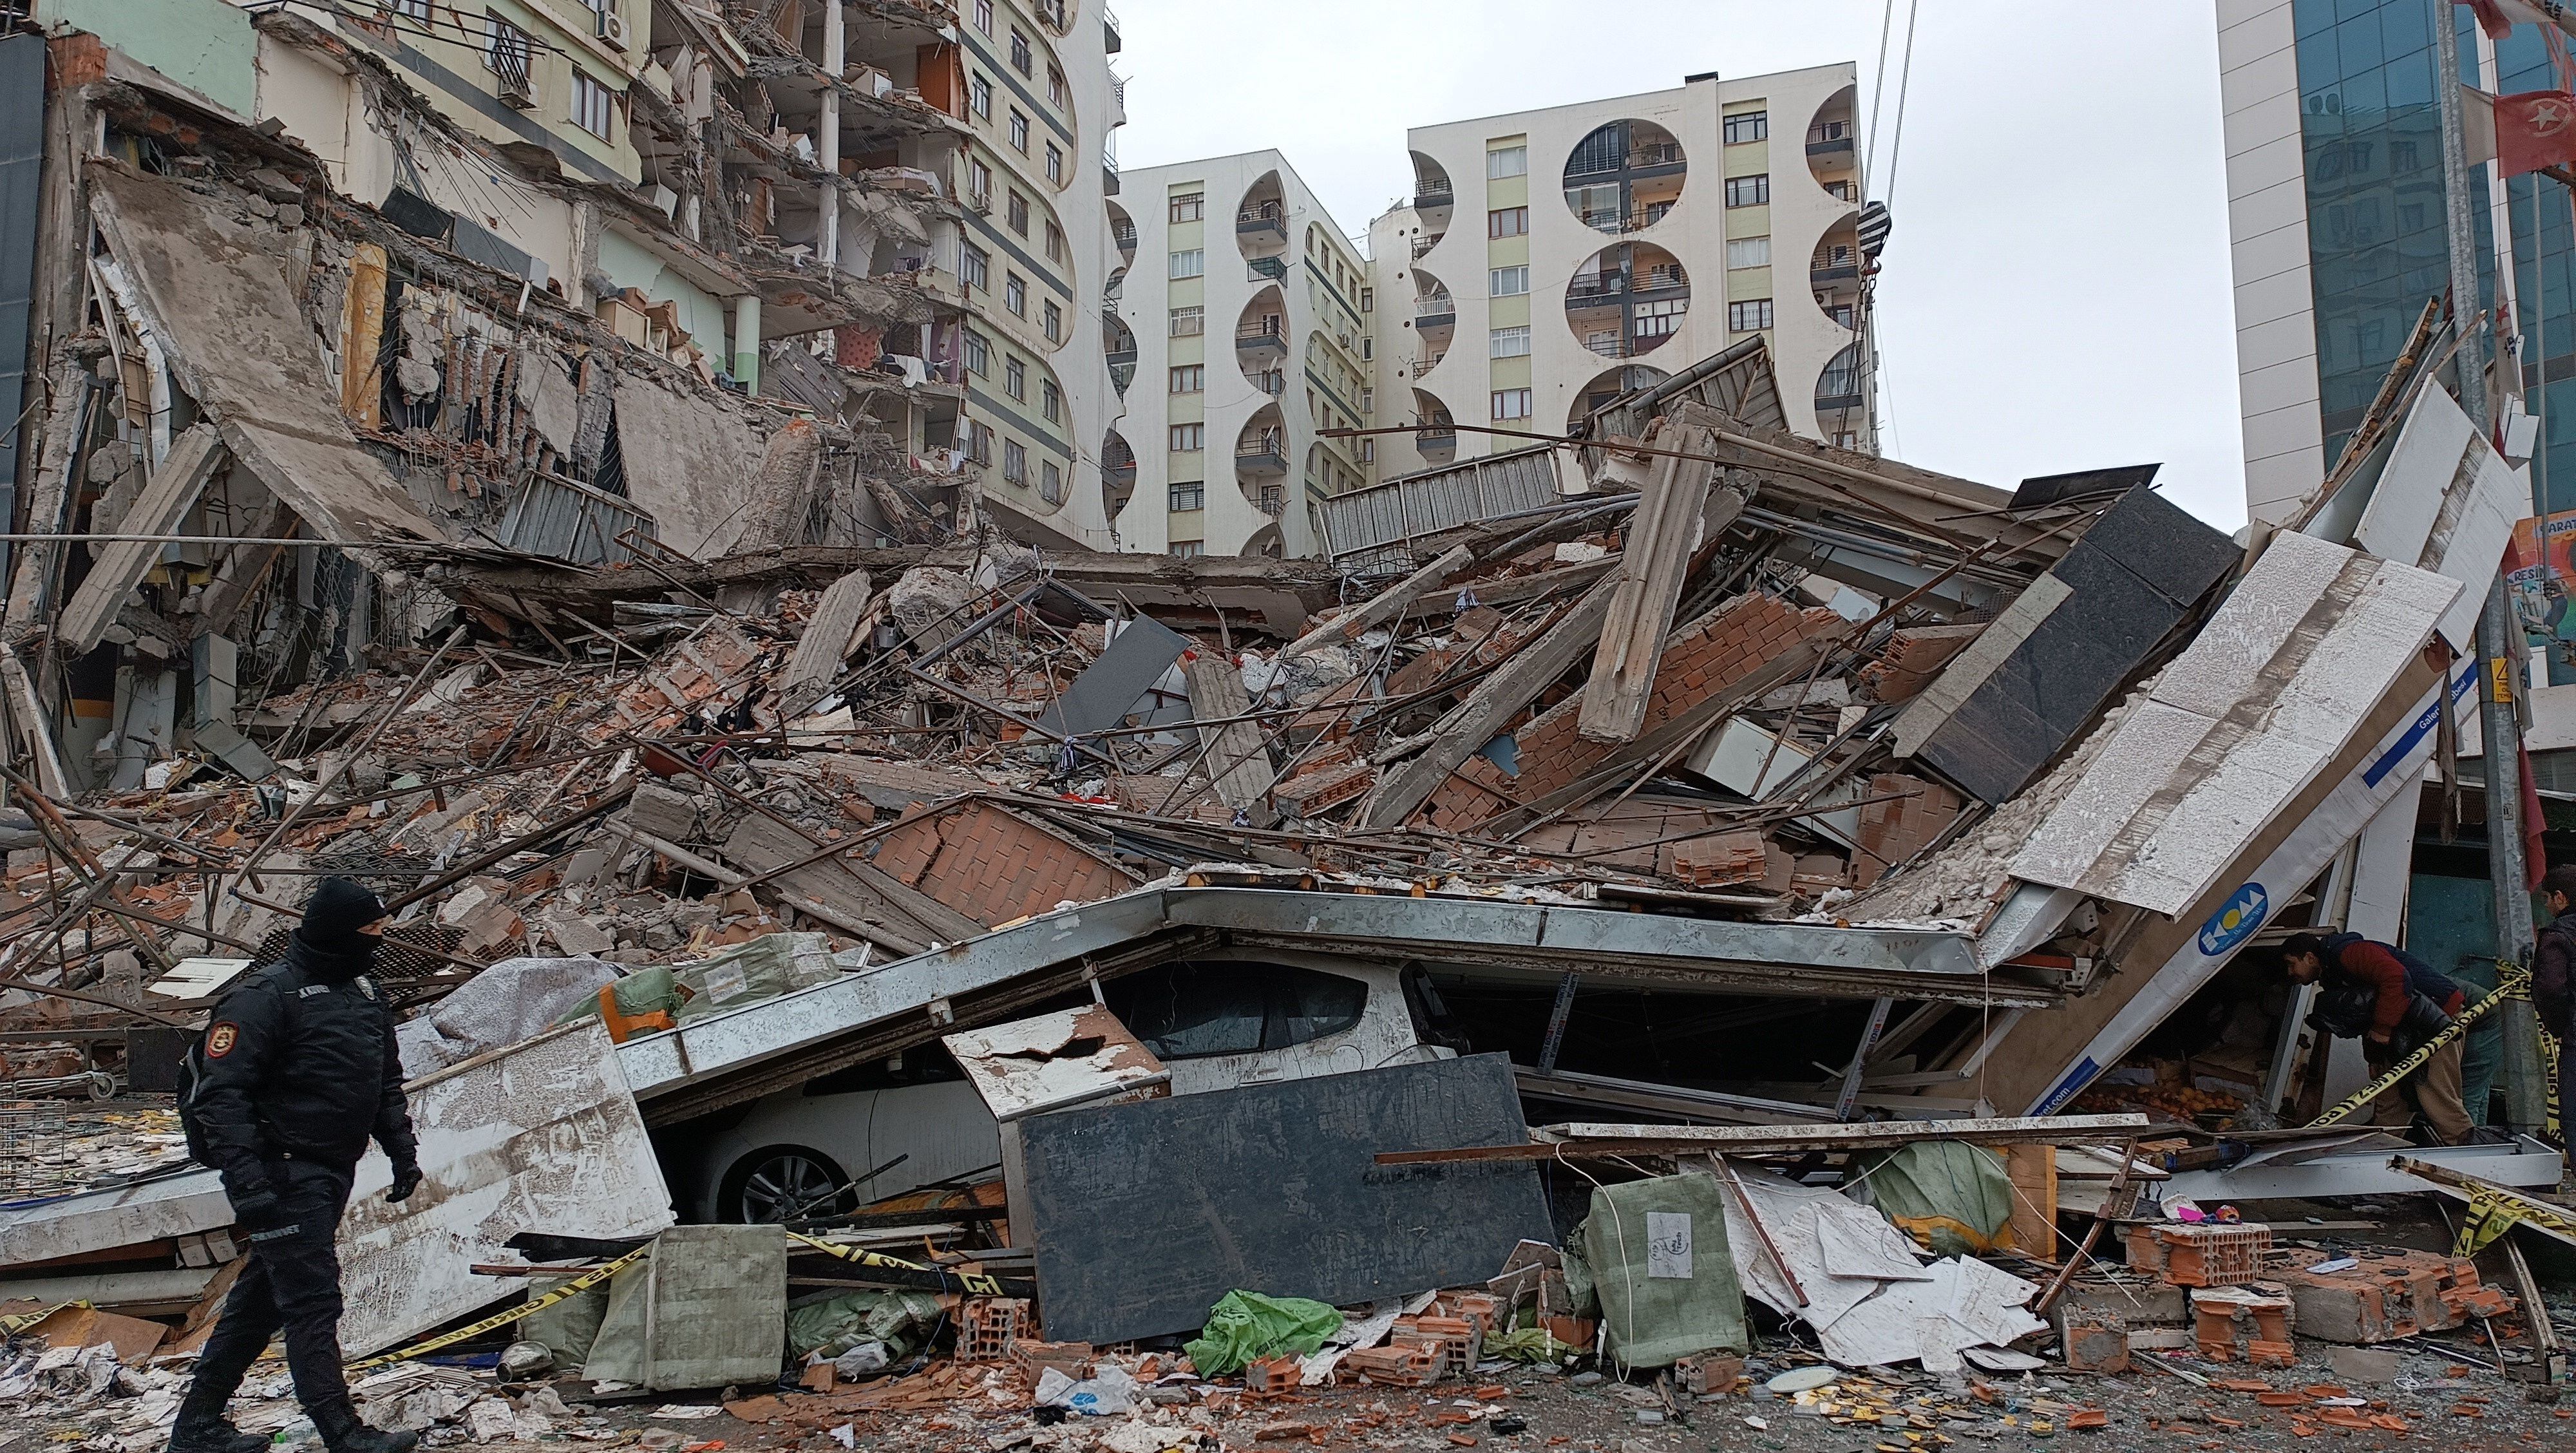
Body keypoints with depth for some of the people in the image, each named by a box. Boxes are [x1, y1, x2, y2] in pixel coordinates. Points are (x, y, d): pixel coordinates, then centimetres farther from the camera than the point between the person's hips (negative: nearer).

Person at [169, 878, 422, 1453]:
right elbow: (221, 1094, -18)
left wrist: (402, 1150, 14)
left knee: (261, 1299, 16)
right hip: (284, 1174, -9)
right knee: (312, 1302, -8)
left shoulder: (364, 992, 12)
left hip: (334, 1172, 9)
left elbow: (386, 1083, 22)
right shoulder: (267, 996, -14)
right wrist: (245, 1182, -24)